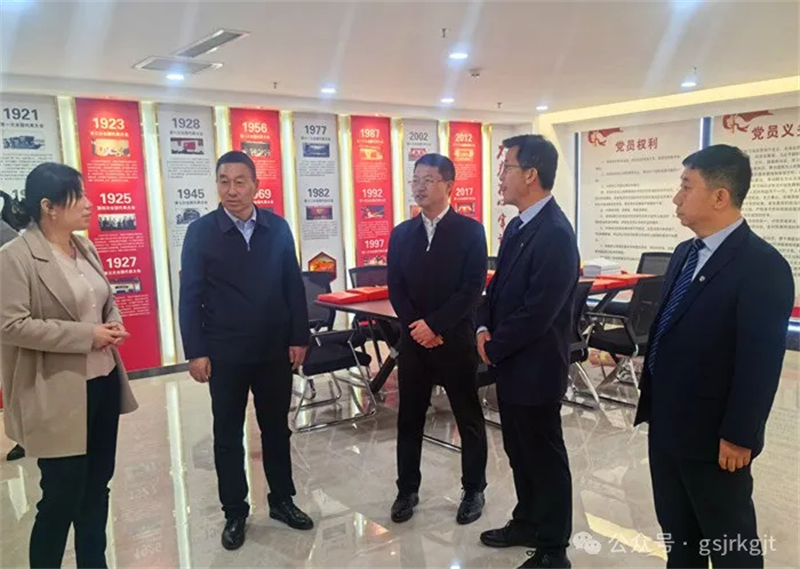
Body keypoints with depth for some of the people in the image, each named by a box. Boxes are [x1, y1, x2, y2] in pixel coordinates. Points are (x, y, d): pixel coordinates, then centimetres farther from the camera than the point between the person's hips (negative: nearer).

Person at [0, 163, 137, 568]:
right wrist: (86, 335, -20)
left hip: (104, 381, 7)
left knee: (97, 485, 18)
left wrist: (113, 325, -4)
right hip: (59, 395, -7)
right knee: (63, 493, 5)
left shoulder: (85, 248, 8)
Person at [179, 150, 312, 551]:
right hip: (225, 354, -2)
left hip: (275, 349, 2)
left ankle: (281, 501, 32)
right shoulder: (200, 232, -5)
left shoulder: (277, 228, 1)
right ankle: (234, 512, 27)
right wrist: (195, 352, -9)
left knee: (277, 428, 15)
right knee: (228, 435, 10)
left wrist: (299, 338, 0)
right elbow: (190, 297, -5)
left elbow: (294, 286, 3)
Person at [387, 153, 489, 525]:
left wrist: (435, 325, -16)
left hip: (455, 340, -3)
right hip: (413, 340, 4)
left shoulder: (470, 231, -4)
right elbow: (395, 288, 4)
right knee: (409, 419, 11)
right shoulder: (401, 233, 8)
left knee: (469, 419, 9)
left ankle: (473, 490, 26)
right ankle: (407, 490, 26)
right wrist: (415, 326, -10)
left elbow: (473, 288, -11)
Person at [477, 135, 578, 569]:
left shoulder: (555, 234, -23)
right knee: (519, 451, 22)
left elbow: (537, 313, -25)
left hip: (535, 367, -9)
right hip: (510, 362, 9)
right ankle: (528, 522, 42)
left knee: (545, 457, 8)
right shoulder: (517, 226, 8)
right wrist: (485, 328, -1)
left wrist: (494, 348, -13)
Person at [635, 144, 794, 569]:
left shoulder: (763, 266, -18)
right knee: (676, 531, 22)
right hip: (667, 426, 8)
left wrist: (738, 436, -17)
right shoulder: (685, 253, 8)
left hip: (714, 436, -8)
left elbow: (761, 363, -19)